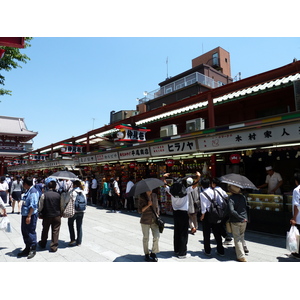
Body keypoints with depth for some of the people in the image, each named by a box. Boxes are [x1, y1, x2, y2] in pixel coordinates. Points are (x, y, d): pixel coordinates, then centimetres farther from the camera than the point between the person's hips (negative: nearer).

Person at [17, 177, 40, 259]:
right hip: (25, 215, 10)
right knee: (24, 232, 18)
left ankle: (33, 250, 14)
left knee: (30, 232, -1)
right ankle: (27, 248, 33)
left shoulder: (33, 192, -20)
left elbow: (33, 206, -24)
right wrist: (25, 215, 23)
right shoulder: (28, 191, 12)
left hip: (30, 216, -10)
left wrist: (29, 216, -24)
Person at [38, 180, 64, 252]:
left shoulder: (44, 195, -10)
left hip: (46, 216, 1)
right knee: (55, 231, 8)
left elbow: (40, 206, -6)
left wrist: (39, 214, 8)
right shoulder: (58, 195, -8)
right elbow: (62, 206, 0)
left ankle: (43, 244, 40)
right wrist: (60, 214, 15)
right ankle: (54, 247, 12)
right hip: (57, 216, -1)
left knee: (45, 230, 20)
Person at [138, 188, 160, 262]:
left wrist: (157, 214, 3)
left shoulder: (154, 195, 4)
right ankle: (146, 254, 26)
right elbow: (140, 210, -9)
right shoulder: (141, 197, -7)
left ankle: (153, 253, 18)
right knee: (146, 238, 7)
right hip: (145, 220, -3)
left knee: (156, 237, -3)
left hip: (154, 220, 3)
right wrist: (148, 205, -20)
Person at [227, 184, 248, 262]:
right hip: (244, 220, 5)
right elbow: (246, 207, 8)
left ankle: (241, 257, 7)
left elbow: (231, 211, -27)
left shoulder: (231, 198, -19)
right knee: (242, 236, 26)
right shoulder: (242, 196, -2)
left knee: (237, 238, 6)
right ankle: (243, 248, 34)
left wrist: (240, 218, -19)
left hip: (235, 221, -5)